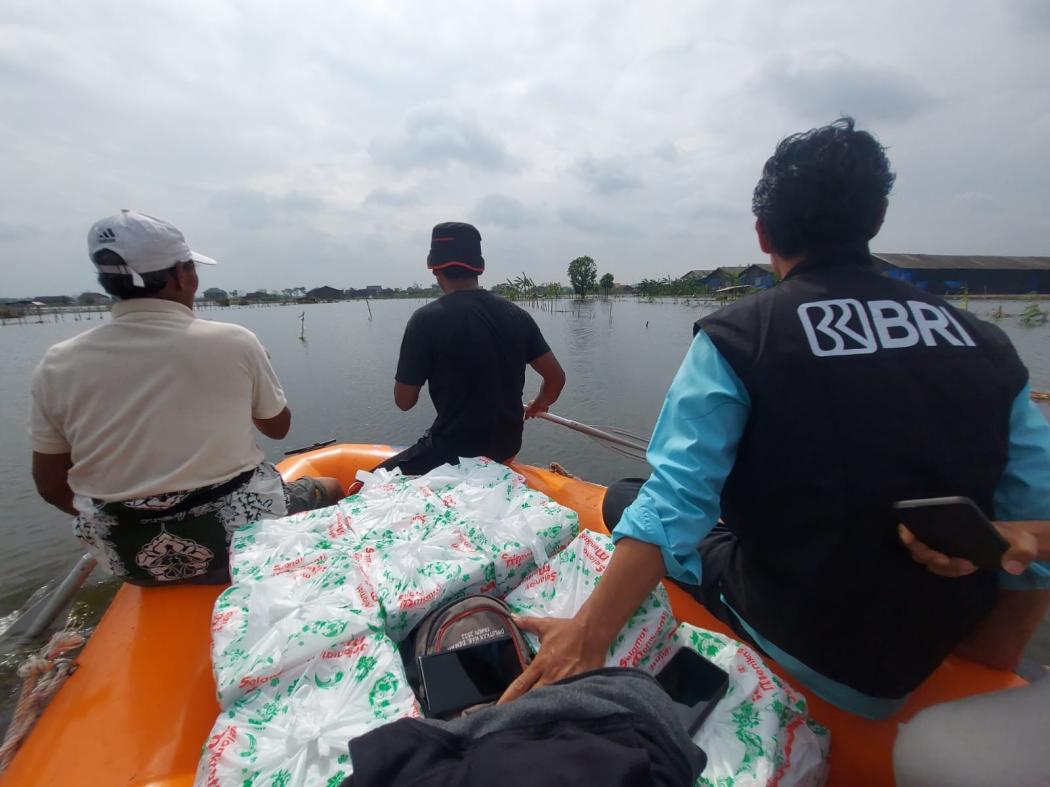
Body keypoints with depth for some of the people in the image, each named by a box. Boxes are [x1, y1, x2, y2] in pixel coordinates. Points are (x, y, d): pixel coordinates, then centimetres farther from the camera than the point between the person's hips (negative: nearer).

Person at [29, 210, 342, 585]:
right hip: (238, 539, -4)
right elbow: (278, 427, 1)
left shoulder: (56, 365, -6)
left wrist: (123, 522, 18)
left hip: (128, 558, 5)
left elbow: (52, 487, 3)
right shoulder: (234, 341, -14)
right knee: (329, 489, 21)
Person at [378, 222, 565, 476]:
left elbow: (404, 401, -8)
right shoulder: (517, 315, -2)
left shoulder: (426, 319, -15)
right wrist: (540, 404, 24)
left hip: (455, 453, -6)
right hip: (507, 446, 6)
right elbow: (556, 378, 4)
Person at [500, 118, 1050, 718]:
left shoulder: (739, 336, -16)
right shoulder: (985, 345, -3)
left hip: (803, 648, -5)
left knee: (620, 499, 9)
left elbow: (674, 504, -25)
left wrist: (590, 634, -21)